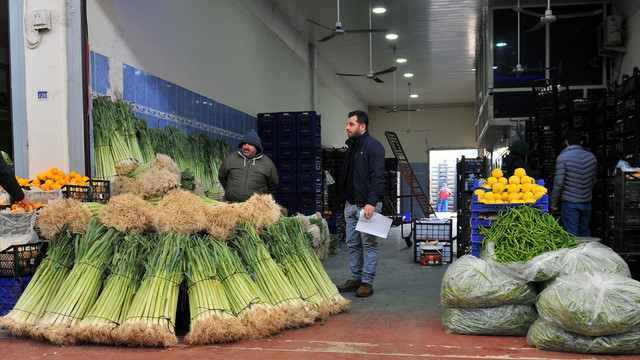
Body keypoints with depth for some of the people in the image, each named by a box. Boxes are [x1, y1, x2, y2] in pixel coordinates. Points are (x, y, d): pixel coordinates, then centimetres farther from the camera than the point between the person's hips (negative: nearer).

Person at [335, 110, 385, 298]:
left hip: (367, 204, -9)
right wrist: (346, 199, 18)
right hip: (351, 204, 9)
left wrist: (371, 202, -25)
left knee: (369, 244, -1)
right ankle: (355, 279, 21)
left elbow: (377, 177, -19)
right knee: (352, 244, 12)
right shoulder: (351, 146, 16)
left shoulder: (373, 146, -11)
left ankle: (367, 282, 5)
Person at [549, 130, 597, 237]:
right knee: (585, 231, 17)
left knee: (572, 234, -1)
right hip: (586, 202, 5)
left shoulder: (563, 157, -11)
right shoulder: (591, 157, 5)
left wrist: (553, 202, -5)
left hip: (570, 203, -5)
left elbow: (559, 182, -14)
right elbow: (594, 181, 14)